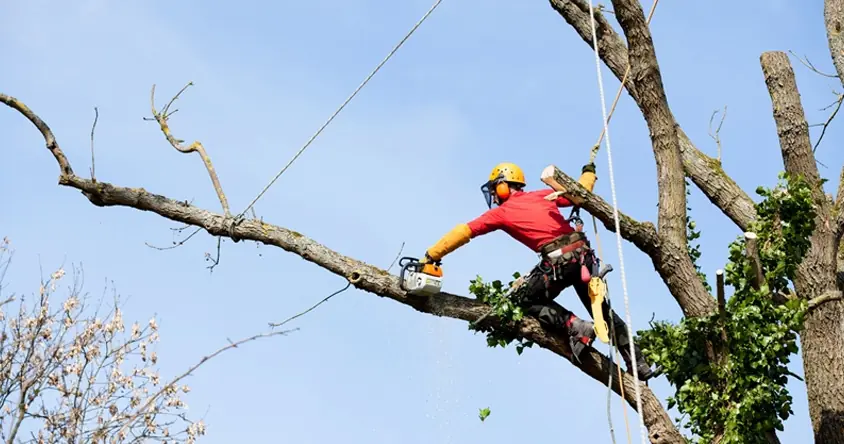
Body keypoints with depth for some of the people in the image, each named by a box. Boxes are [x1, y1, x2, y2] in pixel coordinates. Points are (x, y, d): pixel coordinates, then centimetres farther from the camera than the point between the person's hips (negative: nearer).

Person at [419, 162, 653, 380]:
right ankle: (639, 364, 18)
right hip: (583, 253, 6)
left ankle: (574, 327, -4)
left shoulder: (501, 212, 9)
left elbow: (463, 232, 10)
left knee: (522, 298, 13)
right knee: (601, 309, 19)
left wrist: (431, 256, 13)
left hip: (558, 260, -6)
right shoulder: (542, 195, 20)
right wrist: (588, 172, 45)